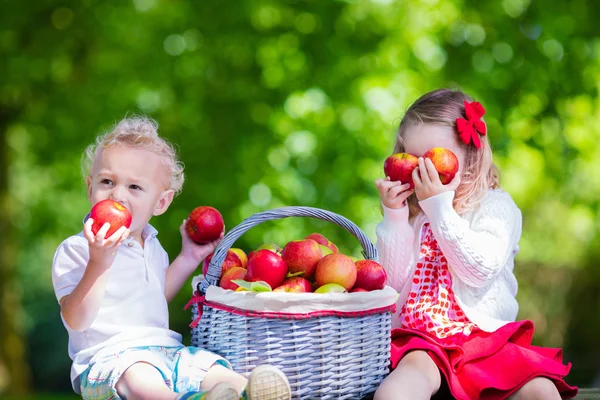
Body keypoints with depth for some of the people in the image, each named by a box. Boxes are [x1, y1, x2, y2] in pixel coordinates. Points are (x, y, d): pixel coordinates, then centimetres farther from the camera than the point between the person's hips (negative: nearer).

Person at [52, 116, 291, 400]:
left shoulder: (151, 246, 18)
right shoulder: (75, 250, -5)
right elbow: (77, 321, -16)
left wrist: (189, 258, 25)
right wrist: (98, 264, -27)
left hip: (164, 349, 7)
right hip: (110, 355, -7)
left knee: (219, 374, -19)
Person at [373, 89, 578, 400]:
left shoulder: (497, 206, 4)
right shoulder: (410, 213, 14)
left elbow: (480, 268, -14)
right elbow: (394, 279, 4)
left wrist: (439, 208, -16)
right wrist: (394, 217, -5)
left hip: (485, 338, -1)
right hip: (421, 341, 1)